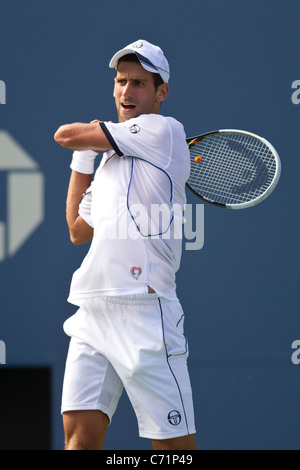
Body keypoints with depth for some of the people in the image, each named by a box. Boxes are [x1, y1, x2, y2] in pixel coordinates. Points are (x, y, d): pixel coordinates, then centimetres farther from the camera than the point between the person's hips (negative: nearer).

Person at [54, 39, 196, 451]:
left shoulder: (163, 130, -2)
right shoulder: (111, 159, 23)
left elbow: (65, 135, 0)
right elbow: (79, 231, 31)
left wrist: (85, 136, 24)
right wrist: (82, 158, 26)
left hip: (143, 311, -7)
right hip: (93, 313, 8)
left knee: (175, 445, -7)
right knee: (80, 434, -3)